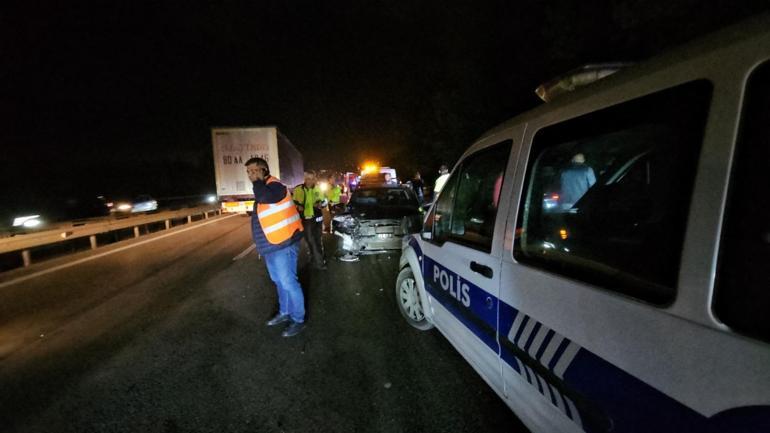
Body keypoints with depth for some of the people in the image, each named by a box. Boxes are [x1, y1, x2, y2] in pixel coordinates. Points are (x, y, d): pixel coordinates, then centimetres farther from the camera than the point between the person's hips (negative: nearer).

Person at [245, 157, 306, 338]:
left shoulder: (275, 186, -16)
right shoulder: (262, 188, 16)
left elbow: (263, 196, -39)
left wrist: (258, 180, -20)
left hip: (283, 245, -10)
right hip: (271, 245, 10)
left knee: (288, 282, -4)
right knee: (279, 281, 20)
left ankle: (298, 319, 9)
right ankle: (284, 312, 35)